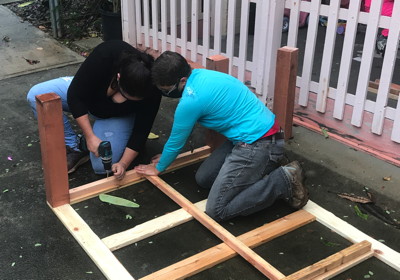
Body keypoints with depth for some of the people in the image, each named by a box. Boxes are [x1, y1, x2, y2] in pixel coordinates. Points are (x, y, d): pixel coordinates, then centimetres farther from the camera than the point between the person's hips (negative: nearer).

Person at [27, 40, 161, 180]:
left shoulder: (152, 89, -34)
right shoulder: (104, 55, -38)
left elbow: (141, 129, -21)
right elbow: (74, 95, -28)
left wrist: (123, 163, -26)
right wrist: (90, 137, -30)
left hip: (119, 115, -1)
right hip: (85, 95, 1)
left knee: (102, 166, -18)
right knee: (36, 95, -23)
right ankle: (74, 149, -8)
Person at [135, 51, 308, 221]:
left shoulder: (191, 100, -20)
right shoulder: (199, 75, 8)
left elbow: (175, 142, -2)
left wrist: (158, 168, 16)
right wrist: (168, 155, 33)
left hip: (258, 145, -10)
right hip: (259, 133, 10)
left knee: (216, 210, -10)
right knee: (203, 179, 15)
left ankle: (284, 181, -6)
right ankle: (264, 169, 14)